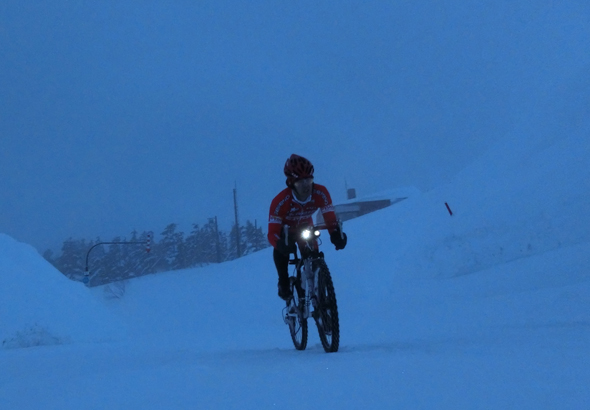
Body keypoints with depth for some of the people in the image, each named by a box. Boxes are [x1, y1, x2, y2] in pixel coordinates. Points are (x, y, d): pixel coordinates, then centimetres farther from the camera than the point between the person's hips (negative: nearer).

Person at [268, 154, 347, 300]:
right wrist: (280, 244, -61)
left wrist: (336, 234, -49)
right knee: (281, 251, -30)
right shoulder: (280, 201, -40)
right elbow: (273, 232, -39)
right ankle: (284, 284, -8)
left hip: (306, 228, 3)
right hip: (286, 230, -2)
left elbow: (330, 218, -27)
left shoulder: (320, 193, -33)